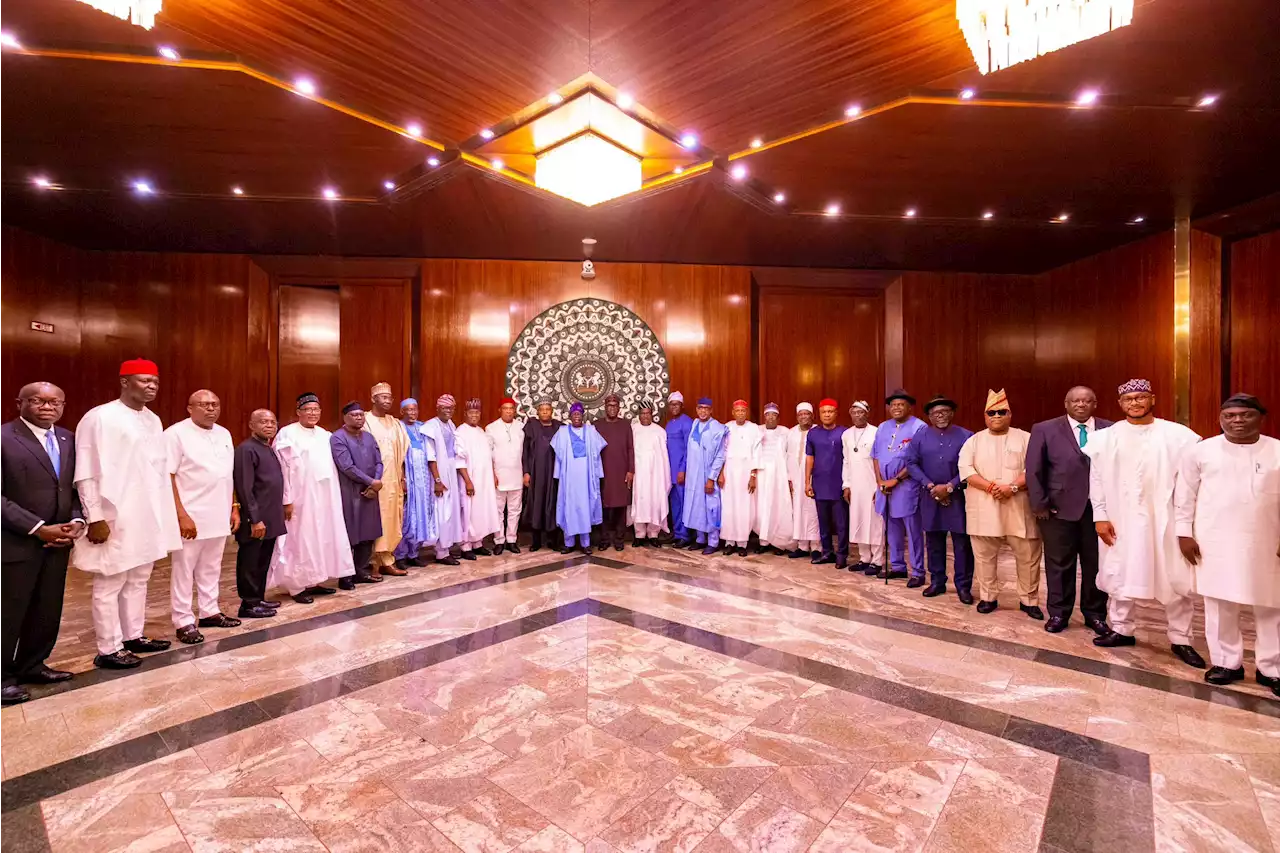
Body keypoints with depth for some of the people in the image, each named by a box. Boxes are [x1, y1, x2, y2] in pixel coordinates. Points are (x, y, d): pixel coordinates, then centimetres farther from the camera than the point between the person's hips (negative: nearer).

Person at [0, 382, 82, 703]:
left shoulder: (69, 440, 7)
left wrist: (77, 521, -6)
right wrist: (37, 529, -16)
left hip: (57, 542, 5)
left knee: (48, 611, 13)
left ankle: (31, 665, 29)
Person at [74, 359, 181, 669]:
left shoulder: (153, 420, 10)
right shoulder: (99, 418, -11)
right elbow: (86, 473, -13)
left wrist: (169, 512, 13)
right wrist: (95, 518, -16)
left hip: (149, 515, 7)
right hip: (116, 518, -7)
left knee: (139, 579, 16)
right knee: (110, 584, 4)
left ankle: (133, 636, 28)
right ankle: (108, 649, 15)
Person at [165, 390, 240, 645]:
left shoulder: (224, 434, 11)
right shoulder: (176, 434, -9)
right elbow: (167, 478, -13)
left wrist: (234, 508, 11)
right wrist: (181, 515, -18)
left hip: (218, 516, 6)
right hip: (191, 517, -6)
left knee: (211, 568, 15)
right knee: (183, 569, 4)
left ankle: (209, 612, 26)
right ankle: (183, 621, 14)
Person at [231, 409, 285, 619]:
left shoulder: (269, 449, 14)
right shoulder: (246, 449, -13)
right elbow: (245, 488, -18)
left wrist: (284, 504, 14)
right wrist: (255, 519, -20)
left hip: (271, 518, 9)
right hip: (256, 520, -9)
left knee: (263, 563, 17)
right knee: (250, 564, 3)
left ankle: (259, 599, 27)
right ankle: (249, 604, 13)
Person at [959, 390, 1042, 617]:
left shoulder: (1025, 438, 5)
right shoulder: (974, 440, 7)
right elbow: (965, 469, -4)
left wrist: (1012, 487, -18)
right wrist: (990, 486, -16)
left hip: (1018, 509, 0)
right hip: (984, 509, 1)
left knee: (1028, 556, 6)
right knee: (984, 555, 7)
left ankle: (1029, 600, 22)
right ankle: (987, 597, 20)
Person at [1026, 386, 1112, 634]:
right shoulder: (1045, 430, 0)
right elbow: (1033, 470, -1)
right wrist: (1040, 505, -5)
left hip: (1100, 508, 1)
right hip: (1059, 508, -1)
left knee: (1096, 564, 10)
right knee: (1059, 565, 7)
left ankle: (1095, 614, 25)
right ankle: (1058, 613, 20)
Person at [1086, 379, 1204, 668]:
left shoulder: (1177, 435, -2)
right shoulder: (1106, 437, 2)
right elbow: (1096, 479, 4)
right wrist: (1100, 516, -1)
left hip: (1162, 520, -1)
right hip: (1120, 521, 2)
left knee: (1174, 581, 6)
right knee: (1118, 577, 11)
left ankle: (1180, 640, 22)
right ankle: (1122, 630, 26)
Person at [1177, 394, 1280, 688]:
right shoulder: (1200, 451, 0)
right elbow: (1185, 494, 4)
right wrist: (1184, 533, 0)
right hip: (1215, 543, -1)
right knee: (1220, 605, 8)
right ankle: (1227, 662, 21)